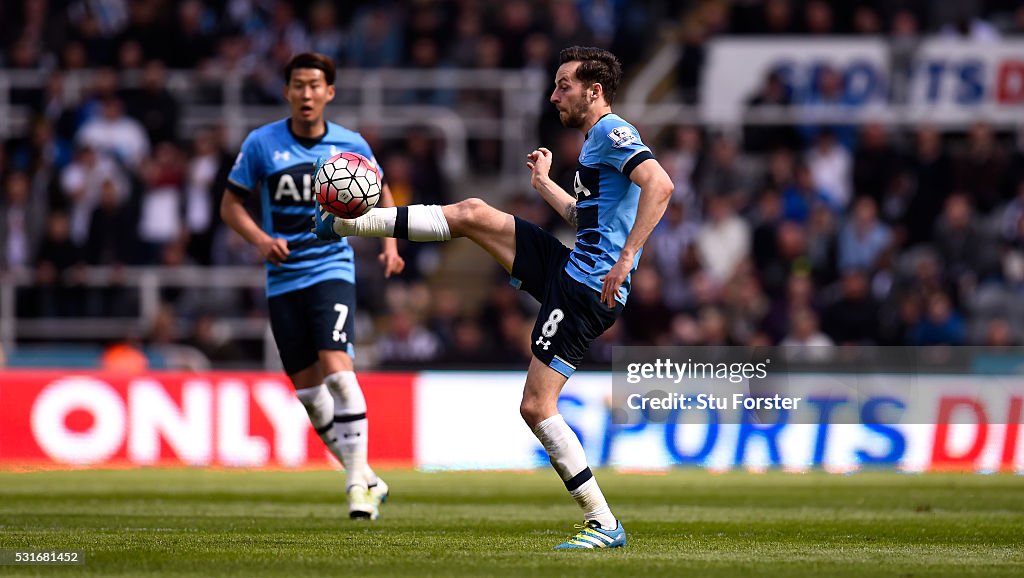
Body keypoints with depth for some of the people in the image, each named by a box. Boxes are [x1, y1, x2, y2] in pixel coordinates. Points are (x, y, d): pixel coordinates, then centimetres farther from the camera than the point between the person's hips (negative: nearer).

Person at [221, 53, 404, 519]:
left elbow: (381, 195, 17)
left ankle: (358, 479, -15)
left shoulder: (350, 146, 0)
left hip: (331, 268, -2)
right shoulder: (262, 143, -1)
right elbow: (231, 204, 5)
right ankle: (368, 481, 18)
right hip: (283, 279, 2)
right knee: (307, 389, 4)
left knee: (336, 368, -21)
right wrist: (261, 240, -13)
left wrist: (390, 245, 2)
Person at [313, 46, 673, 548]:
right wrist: (543, 183, 37)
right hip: (570, 268, 10)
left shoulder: (613, 133, -12)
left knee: (537, 407, -12)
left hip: (588, 290, -10)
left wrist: (627, 258, -34)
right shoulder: (596, 141, 19)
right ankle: (345, 223, 17)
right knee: (473, 213, 8)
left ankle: (603, 525, -9)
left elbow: (660, 185, -30)